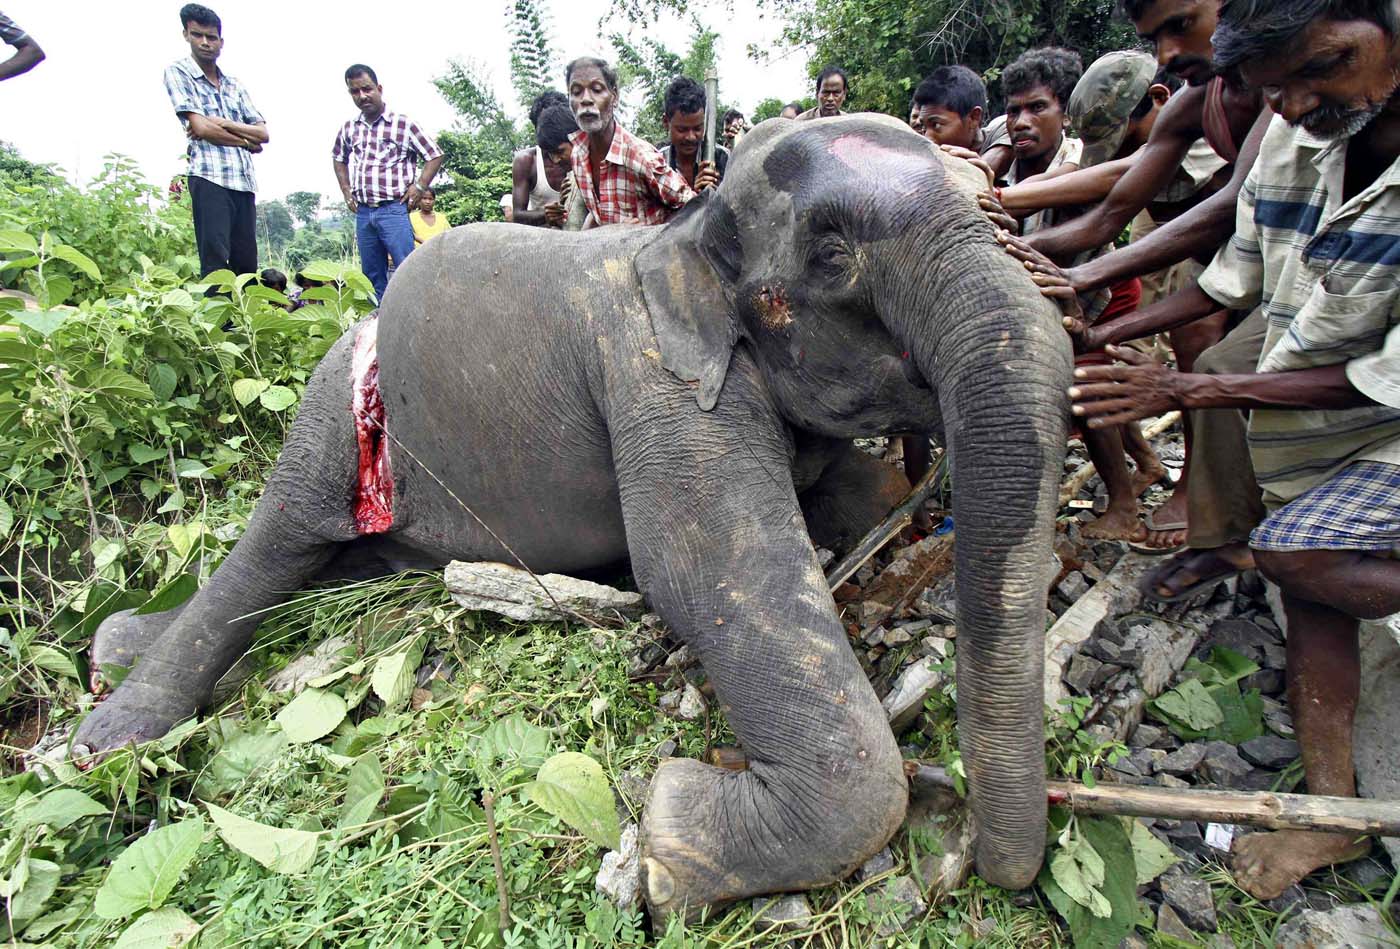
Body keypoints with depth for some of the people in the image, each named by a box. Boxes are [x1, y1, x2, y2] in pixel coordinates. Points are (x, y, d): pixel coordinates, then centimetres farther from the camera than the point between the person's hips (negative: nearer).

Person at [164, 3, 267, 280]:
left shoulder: (235, 85, 21)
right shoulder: (177, 72, 6)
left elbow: (263, 133, 10)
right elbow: (201, 128, -7)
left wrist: (222, 123, -5)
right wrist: (246, 141, 3)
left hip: (245, 182, 5)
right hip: (209, 178, -5)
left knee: (246, 265, 2)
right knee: (215, 263, -13)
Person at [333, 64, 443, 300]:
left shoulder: (403, 124, -1)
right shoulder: (349, 128, 12)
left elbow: (434, 156, 2)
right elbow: (339, 159, 29)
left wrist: (418, 186, -7)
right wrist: (346, 190, 17)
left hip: (394, 209, -5)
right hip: (363, 211, 5)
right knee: (373, 276, 9)